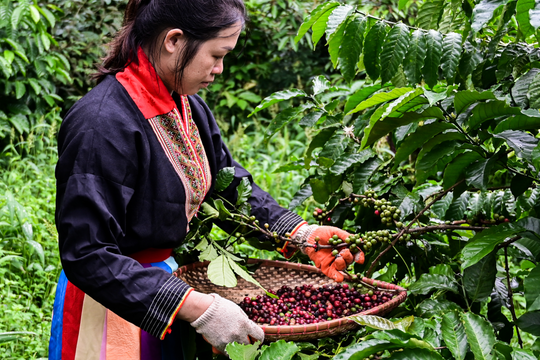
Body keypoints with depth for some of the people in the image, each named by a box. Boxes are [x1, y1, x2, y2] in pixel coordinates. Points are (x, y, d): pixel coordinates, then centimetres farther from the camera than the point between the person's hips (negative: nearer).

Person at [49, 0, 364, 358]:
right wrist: (196, 307, -35)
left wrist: (300, 233, -2)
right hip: (113, 304, -8)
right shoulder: (102, 125, -27)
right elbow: (87, 255, -30)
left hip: (166, 273, 8)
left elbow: (230, 183, 12)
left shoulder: (189, 107, 1)